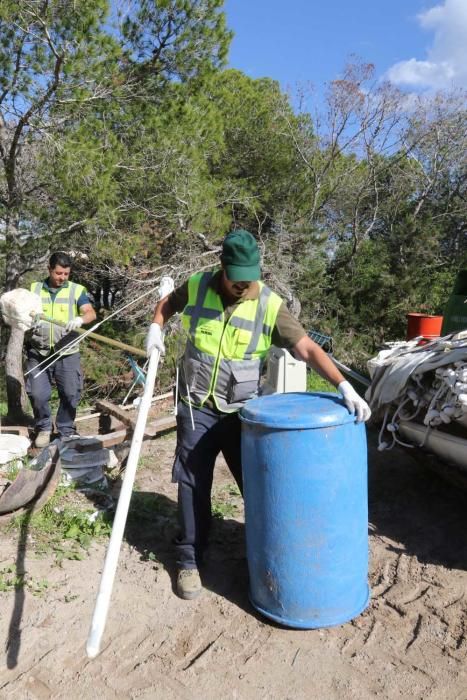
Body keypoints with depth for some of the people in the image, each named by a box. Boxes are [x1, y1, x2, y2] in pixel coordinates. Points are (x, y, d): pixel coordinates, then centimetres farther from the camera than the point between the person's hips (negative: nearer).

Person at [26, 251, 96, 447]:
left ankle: (66, 432, 22)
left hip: (67, 354, -1)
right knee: (37, 394, 1)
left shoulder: (77, 290, 2)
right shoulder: (34, 289, 8)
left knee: (70, 394, 2)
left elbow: (91, 313, -10)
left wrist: (80, 319, -33)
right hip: (38, 354, 1)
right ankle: (43, 428, 25)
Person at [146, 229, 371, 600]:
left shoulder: (270, 304, -13)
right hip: (197, 409, 1)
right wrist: (156, 328, -2)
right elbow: (167, 303, 16)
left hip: (242, 413, 0)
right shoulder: (197, 287, -6)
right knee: (193, 486, 8)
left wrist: (345, 387, -27)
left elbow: (308, 348, -17)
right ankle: (189, 560, 26)